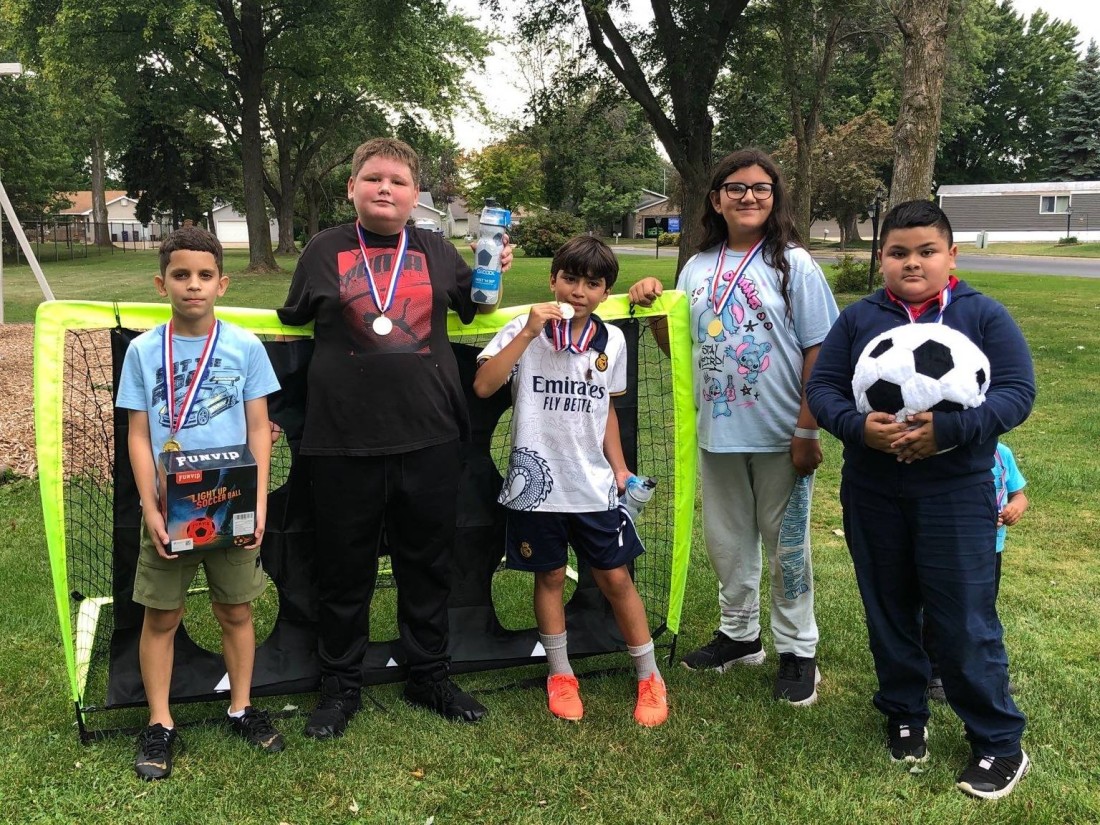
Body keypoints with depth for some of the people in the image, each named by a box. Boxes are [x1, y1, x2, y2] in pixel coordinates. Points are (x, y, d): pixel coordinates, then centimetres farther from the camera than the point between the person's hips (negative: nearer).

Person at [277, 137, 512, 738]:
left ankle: (430, 677, 31)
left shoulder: (436, 251, 9)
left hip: (429, 439, 2)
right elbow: (291, 323, 12)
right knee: (344, 568, 9)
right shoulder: (325, 251, 4)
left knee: (427, 563, 13)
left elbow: (475, 309, 21)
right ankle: (340, 686, 26)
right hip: (344, 441, -1)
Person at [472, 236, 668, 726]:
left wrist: (619, 466, 9)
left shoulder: (612, 341, 3)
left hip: (594, 484, 2)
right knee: (550, 577, 11)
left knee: (615, 578, 6)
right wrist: (528, 333, -24)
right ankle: (561, 676, 30)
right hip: (538, 483, -2)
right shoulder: (525, 330, -8)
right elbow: (483, 387, -20)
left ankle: (649, 678, 23)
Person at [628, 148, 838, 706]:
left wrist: (807, 430, -14)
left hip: (780, 435, -4)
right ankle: (739, 634, 35)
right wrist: (652, 305, -4)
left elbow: (818, 352, -9)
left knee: (786, 544, 8)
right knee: (726, 540, 16)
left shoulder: (794, 265, -6)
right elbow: (682, 347, 13)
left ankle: (797, 650, 23)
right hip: (717, 432, 5)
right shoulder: (699, 267, 6)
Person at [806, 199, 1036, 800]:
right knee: (889, 611, 14)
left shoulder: (984, 316, -2)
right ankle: (904, 716, 34)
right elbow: (822, 387, 0)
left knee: (964, 621, 0)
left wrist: (950, 429, -23)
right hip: (872, 493, 3)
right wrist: (859, 427, -20)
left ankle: (999, 743, 17)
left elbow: (1016, 391, -8)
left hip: (956, 493, -3)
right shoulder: (858, 318, 5)